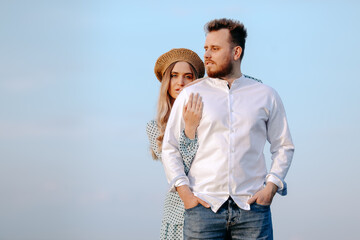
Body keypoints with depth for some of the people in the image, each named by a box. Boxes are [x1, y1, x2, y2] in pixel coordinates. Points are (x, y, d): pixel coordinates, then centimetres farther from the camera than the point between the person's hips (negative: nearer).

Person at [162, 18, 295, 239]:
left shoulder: (266, 95, 11)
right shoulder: (190, 95, 9)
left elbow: (284, 146, 15)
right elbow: (170, 148, 11)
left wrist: (271, 186, 0)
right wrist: (183, 190, -2)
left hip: (252, 205, 0)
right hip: (204, 205, 0)